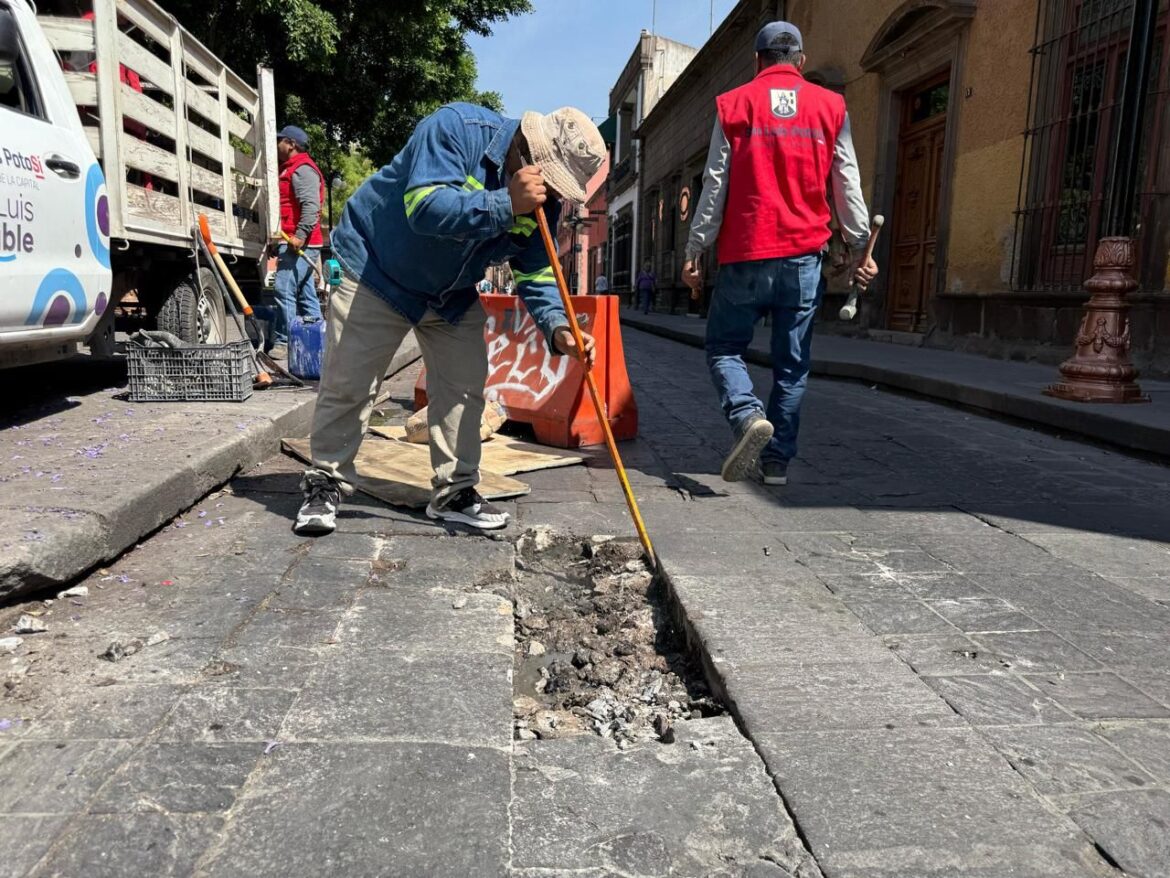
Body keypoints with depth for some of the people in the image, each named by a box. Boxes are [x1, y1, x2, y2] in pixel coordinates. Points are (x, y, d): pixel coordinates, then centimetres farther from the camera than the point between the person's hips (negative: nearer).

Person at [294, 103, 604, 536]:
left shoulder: (542, 202, -9)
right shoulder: (456, 127, -28)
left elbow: (537, 274, -9)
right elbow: (425, 208, -40)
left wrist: (558, 329, -27)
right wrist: (505, 204, -45)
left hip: (453, 296, 6)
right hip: (377, 273, -5)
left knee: (464, 388, 2)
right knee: (347, 385, -2)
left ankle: (454, 492, 14)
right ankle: (325, 484, 14)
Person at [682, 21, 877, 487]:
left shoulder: (734, 104, 4)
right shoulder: (830, 106, 8)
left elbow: (715, 186, 1)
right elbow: (847, 186, 7)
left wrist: (694, 251, 4)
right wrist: (860, 246, 14)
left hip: (745, 254, -2)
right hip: (804, 256, 2)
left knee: (724, 349, 10)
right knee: (792, 364, 9)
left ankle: (748, 415, -17)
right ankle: (777, 458, 11)